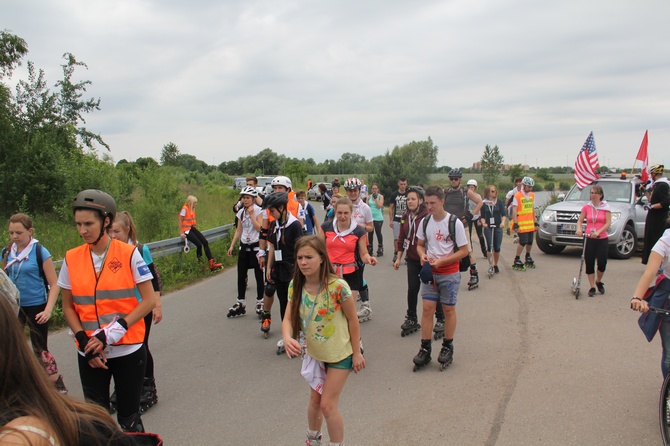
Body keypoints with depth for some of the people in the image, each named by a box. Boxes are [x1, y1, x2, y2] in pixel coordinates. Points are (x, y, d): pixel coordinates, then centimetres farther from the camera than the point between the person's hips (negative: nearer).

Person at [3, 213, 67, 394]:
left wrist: (48, 310, -19)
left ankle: (59, 386, 18)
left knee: (40, 350, 4)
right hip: (14, 307, 4)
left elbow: (54, 284, -10)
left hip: (36, 307, -4)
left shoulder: (40, 252, -10)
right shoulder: (7, 252, 3)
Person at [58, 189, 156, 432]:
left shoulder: (129, 254, -8)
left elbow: (149, 300, -8)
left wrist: (111, 333, -15)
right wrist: (84, 340, -7)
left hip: (128, 350, -2)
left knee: (129, 418, 10)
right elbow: (67, 307, 7)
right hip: (89, 354, 2)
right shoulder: (71, 258, 1)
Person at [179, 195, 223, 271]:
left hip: (192, 228, 8)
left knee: (205, 242, -9)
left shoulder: (192, 209, 14)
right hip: (187, 230, -8)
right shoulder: (185, 209, -11)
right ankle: (200, 261, 1)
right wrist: (182, 233, -13)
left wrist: (195, 229, 10)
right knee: (199, 244, -23)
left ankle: (212, 263, -11)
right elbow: (180, 221, -11)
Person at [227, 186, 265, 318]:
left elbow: (259, 228, -19)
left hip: (256, 246, -5)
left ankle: (260, 303, 13)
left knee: (259, 275, 2)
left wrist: (251, 214, -19)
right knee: (241, 276, 7)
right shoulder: (241, 212, 7)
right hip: (244, 246, 6)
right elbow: (239, 230, 13)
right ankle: (240, 304, 16)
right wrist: (231, 246, 9)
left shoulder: (258, 210, -8)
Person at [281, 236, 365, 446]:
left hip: (340, 354, -5)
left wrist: (357, 353, -11)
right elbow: (288, 319, -13)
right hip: (314, 352, 5)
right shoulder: (295, 286, -13)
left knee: (327, 405, -2)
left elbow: (353, 320, -17)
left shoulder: (338, 287, -28)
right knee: (315, 400, 22)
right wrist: (287, 338, -35)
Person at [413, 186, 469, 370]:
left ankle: (448, 347, 23)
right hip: (429, 272, 3)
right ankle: (425, 349, 8)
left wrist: (441, 261, -20)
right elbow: (420, 244, 13)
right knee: (427, 308, 0)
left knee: (448, 309, 8)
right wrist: (423, 255, -10)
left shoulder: (454, 223, -13)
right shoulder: (425, 221, 1)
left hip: (449, 273, -3)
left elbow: (464, 251, -10)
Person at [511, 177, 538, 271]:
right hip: (521, 224, -6)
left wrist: (535, 222, 17)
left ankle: (528, 258, 31)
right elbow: (514, 211, -11)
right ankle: (517, 260, 1)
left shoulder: (532, 195, 12)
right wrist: (516, 224, -16)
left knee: (530, 242, 10)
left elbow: (533, 209, 19)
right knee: (523, 242, -10)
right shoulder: (517, 196, -8)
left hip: (530, 224, 6)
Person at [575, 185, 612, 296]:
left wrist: (598, 232, -22)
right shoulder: (587, 207, 4)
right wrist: (579, 229, -17)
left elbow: (608, 223, -8)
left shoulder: (605, 207, -1)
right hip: (589, 238, 1)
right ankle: (592, 287, 11)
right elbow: (580, 220, 4)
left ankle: (599, 281, 25)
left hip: (602, 239, -1)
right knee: (589, 263, 1)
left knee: (602, 262, -4)